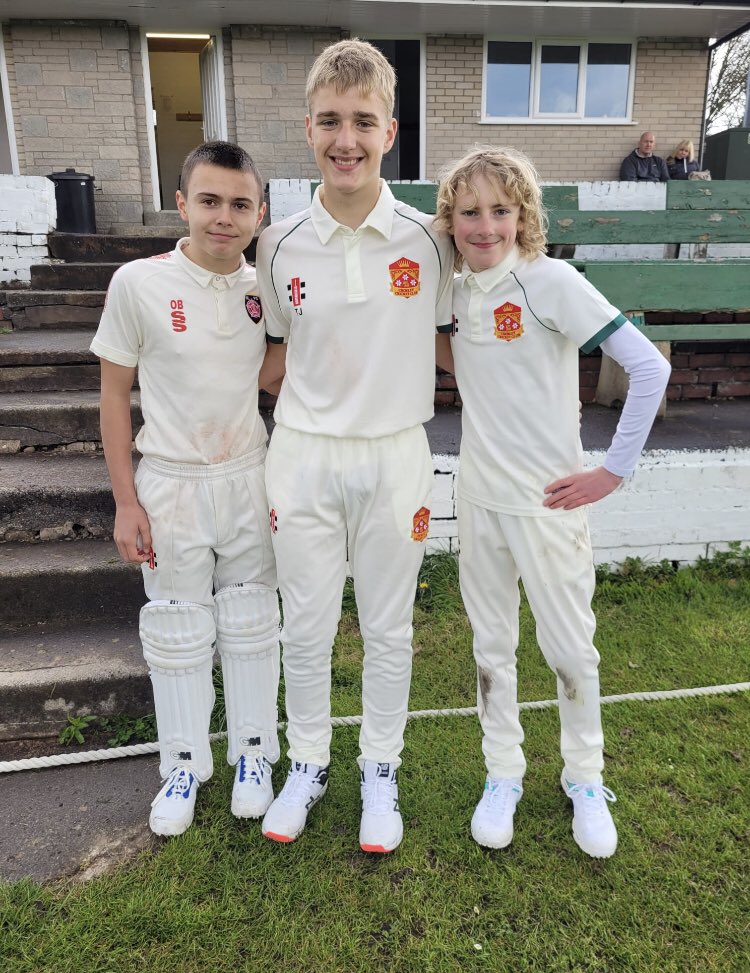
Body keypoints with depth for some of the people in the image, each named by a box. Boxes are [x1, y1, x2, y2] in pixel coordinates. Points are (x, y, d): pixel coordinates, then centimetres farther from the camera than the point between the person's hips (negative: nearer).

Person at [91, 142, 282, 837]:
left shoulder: (265, 288, -1)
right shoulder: (139, 283, -10)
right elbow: (114, 393, -5)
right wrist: (125, 501, -6)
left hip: (249, 479, 3)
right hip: (170, 485, -2)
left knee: (251, 623, 14)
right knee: (178, 630, 11)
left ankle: (252, 751, 34)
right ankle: (183, 763, 32)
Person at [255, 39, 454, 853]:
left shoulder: (427, 240, -4)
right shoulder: (281, 244, -1)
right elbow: (282, 352, 10)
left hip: (394, 457, 0)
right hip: (303, 456, 1)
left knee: (388, 629, 12)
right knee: (305, 627, 12)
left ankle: (380, 771, 36)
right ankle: (307, 764, 37)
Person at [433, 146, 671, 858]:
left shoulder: (550, 281, -14)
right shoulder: (457, 290, 5)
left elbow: (649, 367, -17)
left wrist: (615, 470, -15)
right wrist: (423, 334, 5)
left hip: (547, 501, -5)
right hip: (479, 497, 5)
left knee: (568, 646, 9)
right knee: (491, 644, 15)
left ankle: (585, 781, 34)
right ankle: (503, 775, 35)